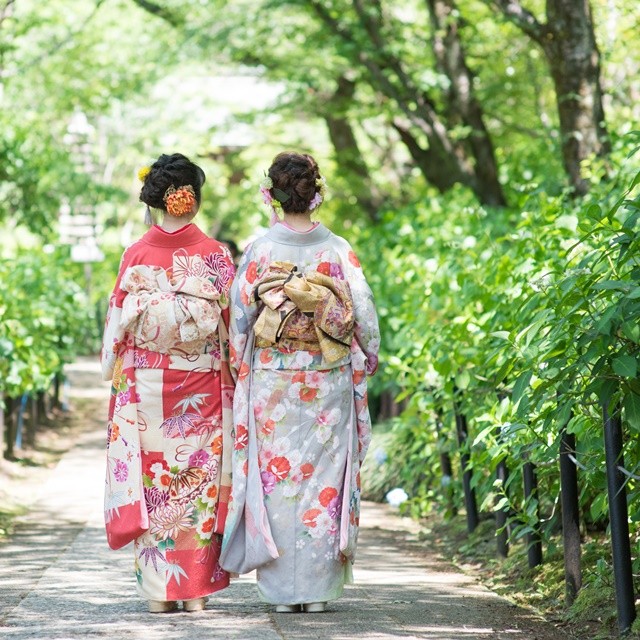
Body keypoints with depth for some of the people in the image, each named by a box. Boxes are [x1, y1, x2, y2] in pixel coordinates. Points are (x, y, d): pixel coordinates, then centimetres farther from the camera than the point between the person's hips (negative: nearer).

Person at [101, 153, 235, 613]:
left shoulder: (137, 254, -1)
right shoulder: (217, 256, -3)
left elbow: (118, 322, 2)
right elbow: (232, 326, -1)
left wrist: (116, 378, 10)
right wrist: (232, 380, 8)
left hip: (145, 382, 1)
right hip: (202, 385, 0)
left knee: (153, 482, 5)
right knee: (200, 483, 5)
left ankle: (159, 590, 5)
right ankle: (196, 587, 4)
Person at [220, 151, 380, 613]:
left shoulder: (259, 251, -4)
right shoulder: (338, 250, -3)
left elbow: (239, 316, -1)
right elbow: (364, 311, -2)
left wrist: (238, 367, 12)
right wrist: (368, 359, 13)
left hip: (271, 383, 0)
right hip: (328, 384, 0)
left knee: (277, 476, 5)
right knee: (322, 479, 6)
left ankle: (283, 589, 6)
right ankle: (318, 587, 7)